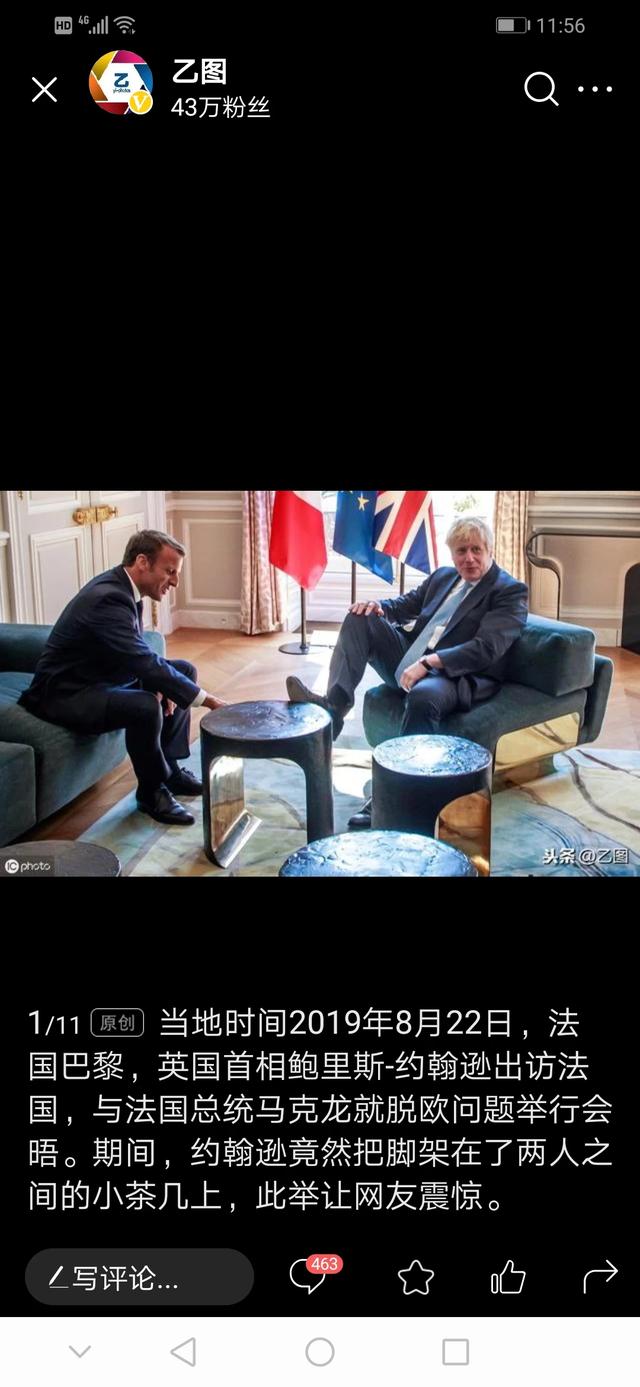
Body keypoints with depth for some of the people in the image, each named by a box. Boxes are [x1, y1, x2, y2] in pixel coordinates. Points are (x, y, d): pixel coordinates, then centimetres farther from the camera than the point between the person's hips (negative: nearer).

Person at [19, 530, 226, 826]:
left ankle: (169, 767, 14)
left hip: (103, 677, 10)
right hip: (65, 692, -10)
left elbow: (139, 655, 12)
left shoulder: (123, 588, 2)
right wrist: (206, 700, -29)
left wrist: (158, 685, -7)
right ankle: (152, 791, -10)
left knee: (185, 671, 9)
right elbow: (146, 662, -33)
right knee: (145, 707, -34)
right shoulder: (108, 599, -28)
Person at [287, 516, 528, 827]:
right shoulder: (442, 576, 18)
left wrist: (429, 663, -29)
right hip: (411, 661, 8)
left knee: (423, 695, -41)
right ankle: (334, 704, -21)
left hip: (461, 677, -7)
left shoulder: (511, 591, -4)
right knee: (361, 618, -5)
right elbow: (406, 604, 25)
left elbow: (486, 649, -17)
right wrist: (379, 607, -1)